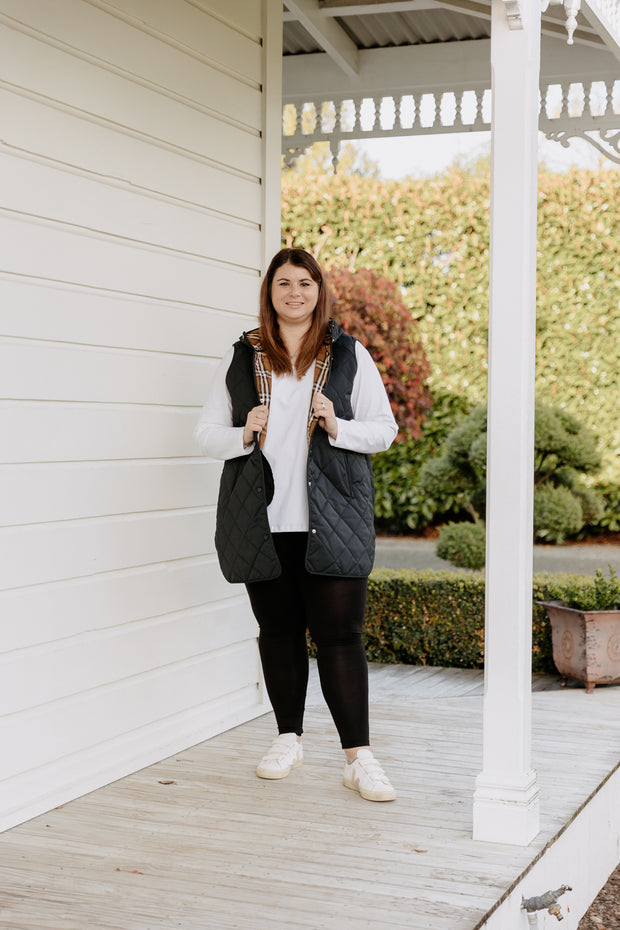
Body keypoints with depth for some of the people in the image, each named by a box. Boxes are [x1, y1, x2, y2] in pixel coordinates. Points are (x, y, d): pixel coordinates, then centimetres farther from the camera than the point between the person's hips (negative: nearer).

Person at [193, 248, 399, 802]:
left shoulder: (349, 355, 7)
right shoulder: (242, 358, 11)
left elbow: (386, 430, 7)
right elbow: (206, 433, 12)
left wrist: (337, 426, -11)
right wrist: (244, 436, -9)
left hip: (332, 520, -2)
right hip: (263, 520, 2)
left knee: (339, 633, -6)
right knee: (278, 630, 10)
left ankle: (359, 758, -3)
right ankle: (289, 740, 26)